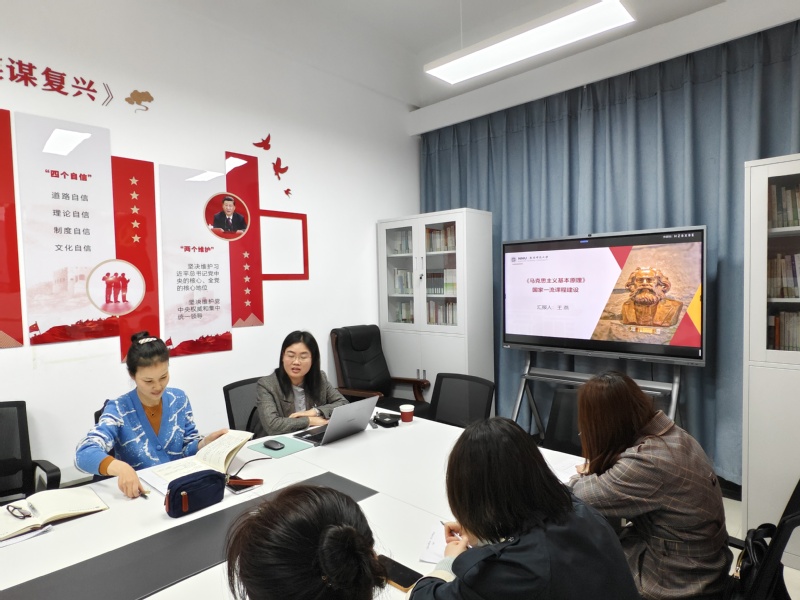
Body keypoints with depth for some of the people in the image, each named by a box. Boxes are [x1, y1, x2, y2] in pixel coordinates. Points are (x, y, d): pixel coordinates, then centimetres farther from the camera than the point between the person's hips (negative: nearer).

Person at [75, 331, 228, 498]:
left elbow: (188, 449, 7)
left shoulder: (179, 399, 0)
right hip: (140, 494, -2)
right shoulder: (118, 410, -9)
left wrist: (206, 442, -15)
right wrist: (120, 467, -41)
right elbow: (84, 453, -23)